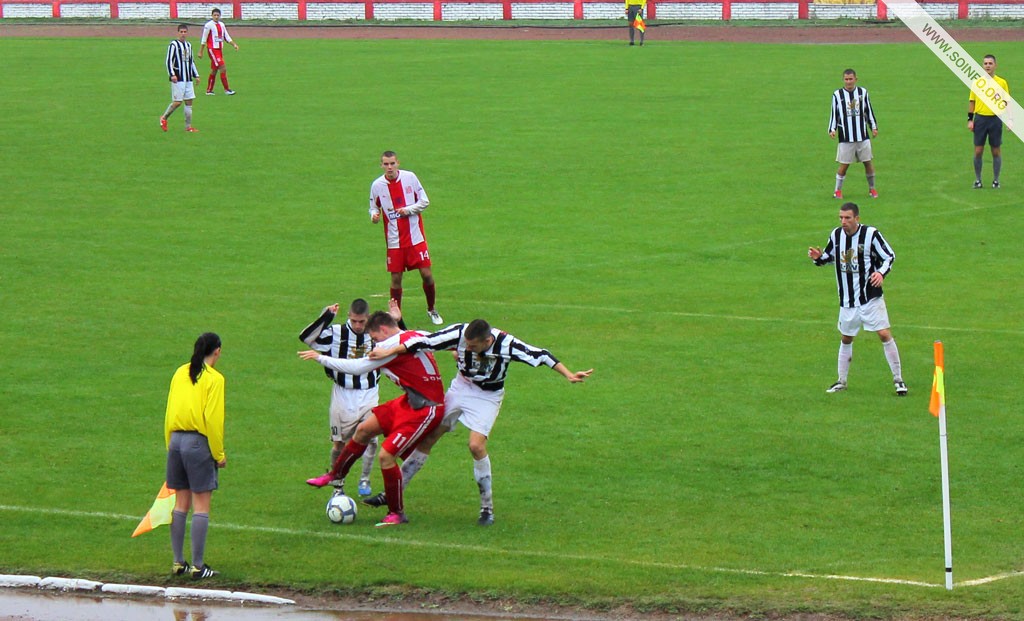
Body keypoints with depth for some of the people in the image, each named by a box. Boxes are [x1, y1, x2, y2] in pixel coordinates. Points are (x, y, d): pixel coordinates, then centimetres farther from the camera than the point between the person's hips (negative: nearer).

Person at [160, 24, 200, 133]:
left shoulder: (188, 45, 16)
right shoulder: (173, 45, -6)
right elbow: (169, 61, -10)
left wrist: (196, 75, 21)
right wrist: (172, 74, -20)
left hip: (188, 79, 7)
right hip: (178, 79, -7)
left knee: (189, 102, 4)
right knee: (177, 102, -9)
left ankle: (188, 126, 7)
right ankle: (164, 117, 12)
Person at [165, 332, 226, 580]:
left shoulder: (180, 373, 9)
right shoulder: (214, 378, -8)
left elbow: (169, 412, 11)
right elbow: (213, 419, -13)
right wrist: (219, 454, -6)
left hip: (176, 441, 6)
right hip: (199, 443, -6)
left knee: (181, 503, 12)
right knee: (201, 506, -1)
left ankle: (178, 563, 14)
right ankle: (198, 566, -1)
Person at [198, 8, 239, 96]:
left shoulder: (221, 25, 12)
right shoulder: (209, 25, -8)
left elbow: (227, 37, 15)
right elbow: (204, 39, -5)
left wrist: (234, 44, 1)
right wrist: (201, 52, -3)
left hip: (220, 49, 7)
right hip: (212, 49, -7)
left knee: (214, 70, 11)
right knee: (222, 68, -12)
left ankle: (209, 90, 19)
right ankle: (227, 89, -10)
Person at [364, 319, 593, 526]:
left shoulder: (506, 345, -30)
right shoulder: (459, 333, -26)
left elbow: (540, 355, -22)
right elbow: (426, 342, -23)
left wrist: (569, 375, -21)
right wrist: (389, 352, -23)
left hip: (488, 396, -3)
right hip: (461, 387, 3)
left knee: (476, 445, -21)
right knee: (428, 437, 3)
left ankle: (488, 508, -6)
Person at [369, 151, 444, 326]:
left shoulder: (410, 177, -4)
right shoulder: (377, 185, -2)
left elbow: (424, 201, 1)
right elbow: (374, 207, 10)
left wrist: (408, 210, -15)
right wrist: (374, 215, -14)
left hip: (416, 237, 0)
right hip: (394, 240, 0)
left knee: (426, 274, -1)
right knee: (396, 278, 1)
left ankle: (431, 310, 20)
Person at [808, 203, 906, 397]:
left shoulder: (871, 234, -13)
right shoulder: (836, 235, 1)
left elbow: (889, 256, -5)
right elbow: (830, 256, 17)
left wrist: (881, 272, -23)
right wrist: (819, 257, -5)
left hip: (870, 297, -4)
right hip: (847, 299, 4)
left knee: (885, 335, -9)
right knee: (846, 339, 13)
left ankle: (898, 380, 0)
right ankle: (841, 381, 26)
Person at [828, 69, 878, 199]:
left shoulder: (863, 92, 5)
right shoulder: (837, 95, 0)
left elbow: (869, 111, 13)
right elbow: (834, 114, 3)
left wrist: (874, 126, 8)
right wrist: (832, 130, -8)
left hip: (863, 135, 2)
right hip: (846, 137, -2)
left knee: (868, 162, 5)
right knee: (844, 164, -2)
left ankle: (872, 188, 20)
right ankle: (838, 190, 10)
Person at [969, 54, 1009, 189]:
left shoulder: (1002, 83, 2)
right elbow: (971, 101, 9)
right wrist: (970, 120, 2)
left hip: (996, 119, -1)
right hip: (980, 118, 1)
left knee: (996, 151, 4)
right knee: (978, 151, 1)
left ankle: (996, 180, 13)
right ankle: (978, 180, 12)